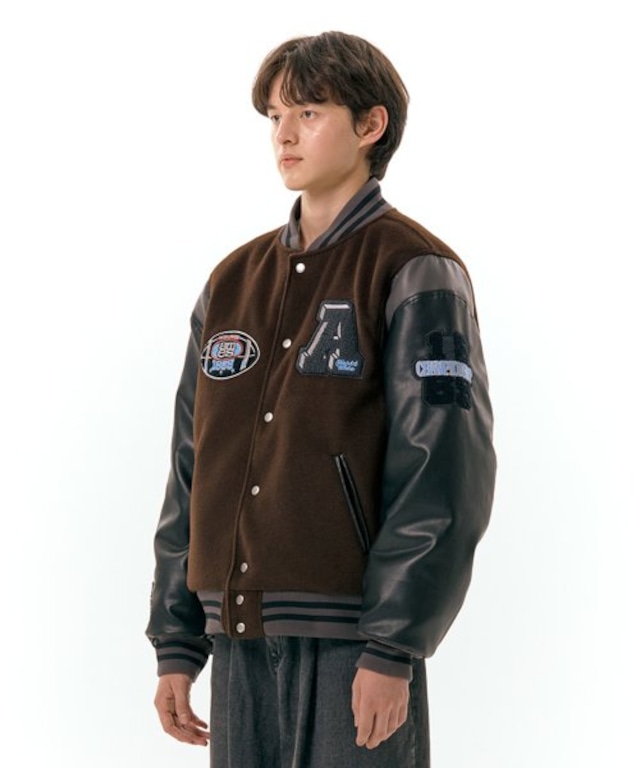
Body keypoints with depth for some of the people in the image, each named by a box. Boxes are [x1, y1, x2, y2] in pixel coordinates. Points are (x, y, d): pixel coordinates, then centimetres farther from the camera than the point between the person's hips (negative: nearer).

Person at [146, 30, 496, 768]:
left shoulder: (414, 275, -4)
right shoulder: (234, 282, 13)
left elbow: (444, 477, -11)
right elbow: (192, 470, 14)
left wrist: (394, 648, -17)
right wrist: (176, 642, 10)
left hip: (353, 644, -5)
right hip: (240, 638, 6)